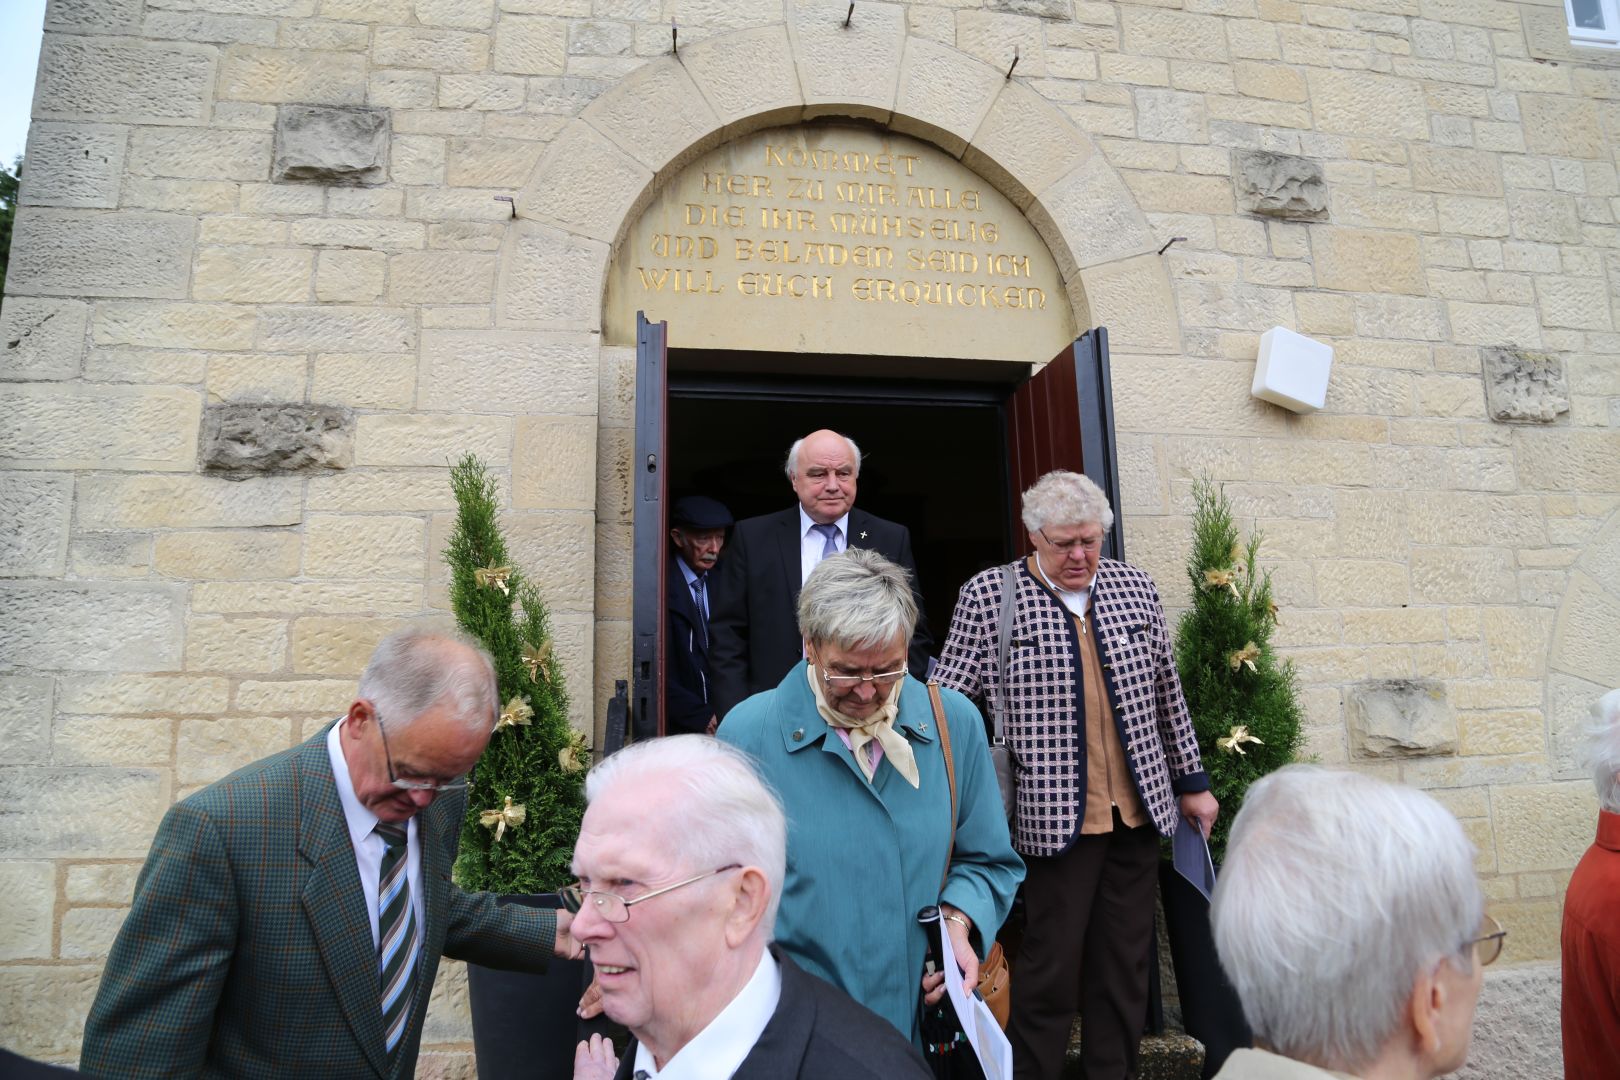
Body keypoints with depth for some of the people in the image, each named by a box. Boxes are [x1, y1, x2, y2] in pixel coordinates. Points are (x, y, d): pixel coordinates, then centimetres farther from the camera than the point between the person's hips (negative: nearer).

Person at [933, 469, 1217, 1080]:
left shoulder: (1135, 588, 7)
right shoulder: (988, 595, -6)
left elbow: (1167, 695, 13)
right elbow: (946, 700, -4)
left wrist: (1191, 782, 16)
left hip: (1139, 810, 5)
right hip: (1055, 816, -4)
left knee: (1125, 962, 15)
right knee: (1052, 966, 4)